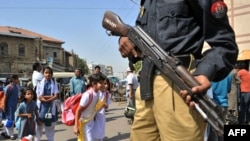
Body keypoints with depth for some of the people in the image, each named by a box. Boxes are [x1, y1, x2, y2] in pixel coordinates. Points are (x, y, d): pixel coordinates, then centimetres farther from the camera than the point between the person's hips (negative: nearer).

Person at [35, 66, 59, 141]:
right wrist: (50, 96, -15)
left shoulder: (54, 84, 1)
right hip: (42, 107, -1)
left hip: (51, 107, 1)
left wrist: (45, 98, -16)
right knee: (39, 125, 3)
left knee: (51, 126, 11)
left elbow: (56, 96, -8)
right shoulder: (40, 83, 0)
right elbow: (39, 97, -7)